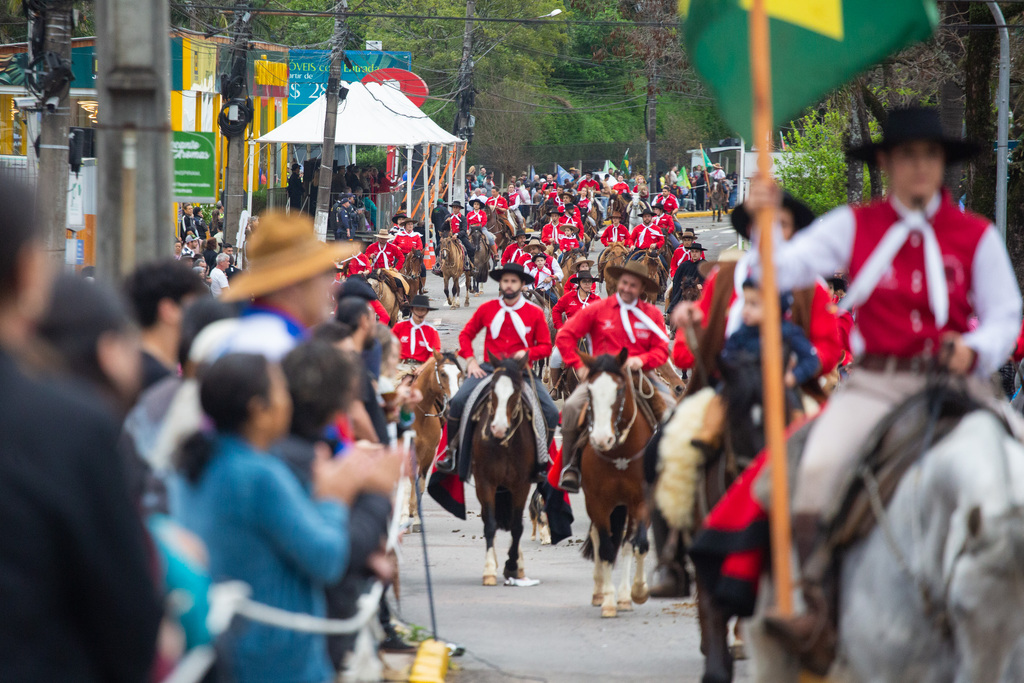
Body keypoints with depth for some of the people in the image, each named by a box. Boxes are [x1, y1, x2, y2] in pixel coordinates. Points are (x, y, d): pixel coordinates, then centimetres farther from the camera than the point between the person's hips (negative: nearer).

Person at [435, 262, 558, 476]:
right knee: (458, 401, -22)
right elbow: (466, 334, 15)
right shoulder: (487, 309, 5)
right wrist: (470, 360, -1)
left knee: (551, 413, -16)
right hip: (489, 369, 0)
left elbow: (545, 347, 7)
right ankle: (450, 450, -2)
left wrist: (528, 352, -13)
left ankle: (542, 456, 7)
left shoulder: (535, 314, 3)